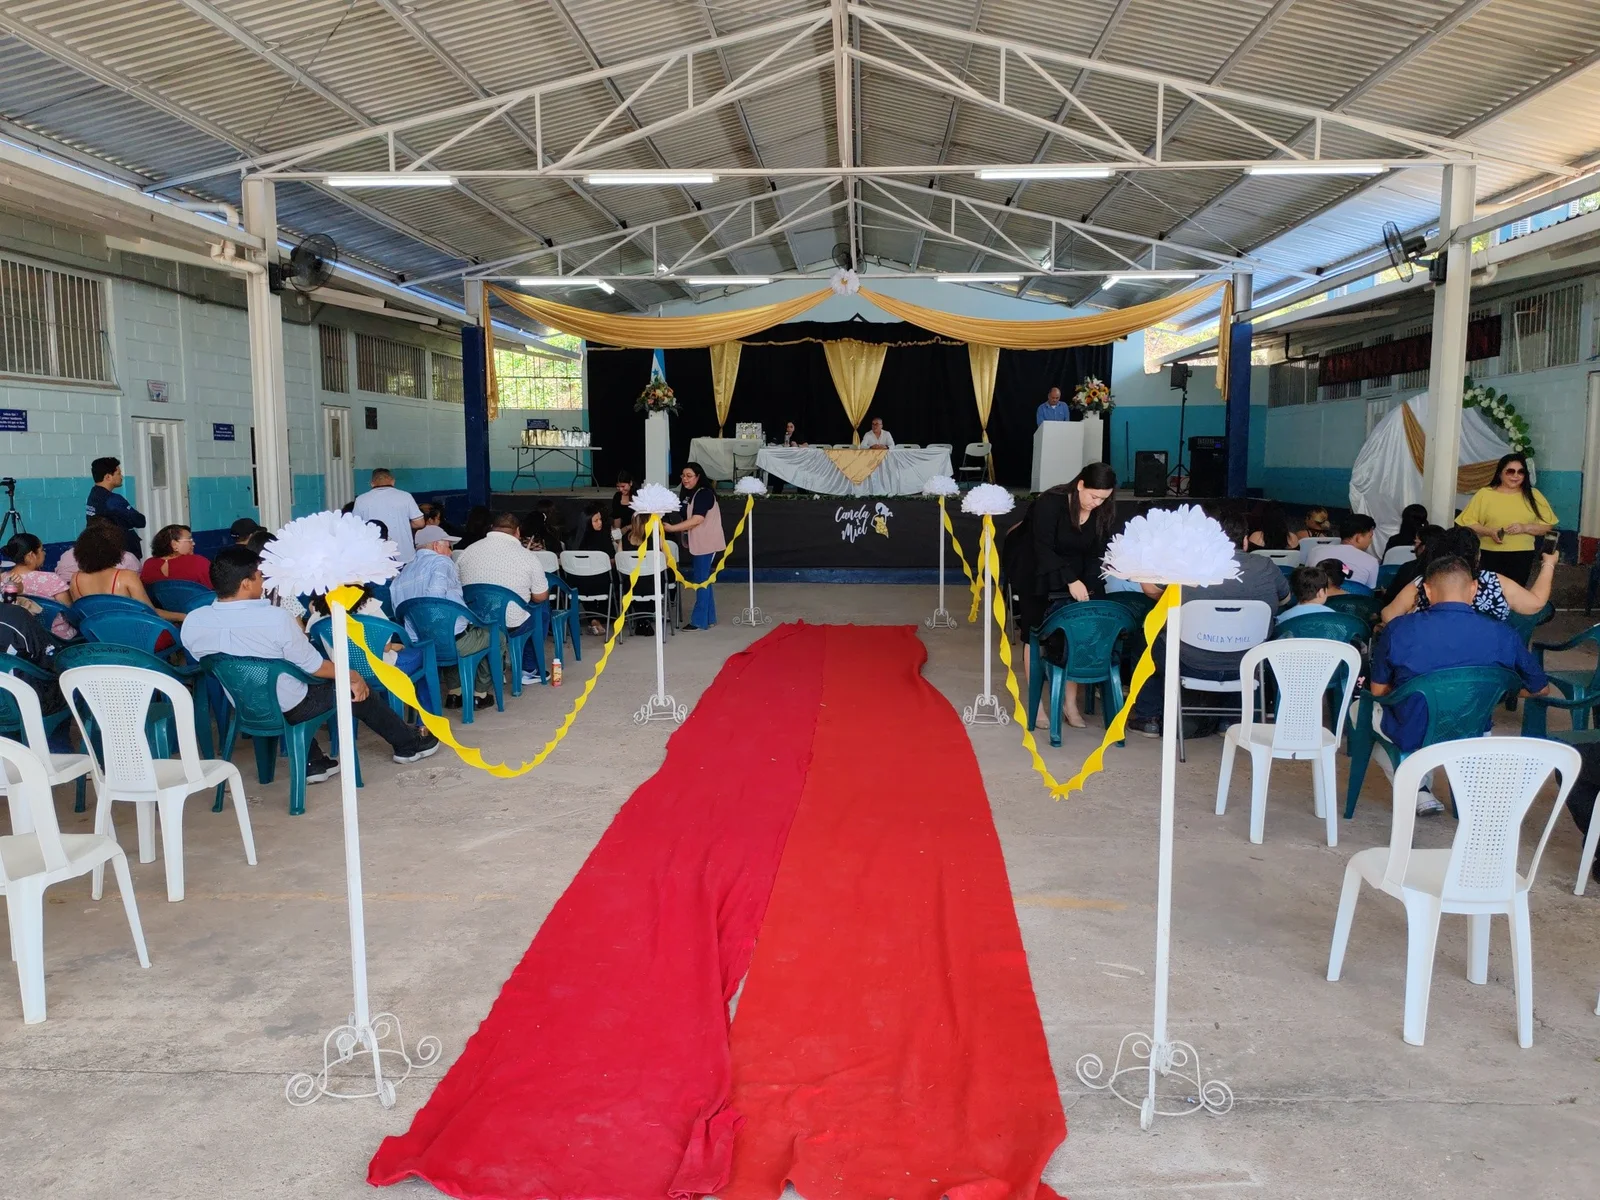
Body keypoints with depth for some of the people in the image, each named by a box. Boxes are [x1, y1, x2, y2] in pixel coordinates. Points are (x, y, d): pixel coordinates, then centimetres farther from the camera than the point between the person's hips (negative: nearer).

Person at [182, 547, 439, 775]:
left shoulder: (192, 623, -13)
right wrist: (353, 676, 3)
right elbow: (314, 667, -16)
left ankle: (312, 764, 36)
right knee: (355, 688, 18)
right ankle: (408, 744, 38)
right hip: (288, 709, -5)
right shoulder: (275, 618, -29)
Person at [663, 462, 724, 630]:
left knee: (701, 580, -6)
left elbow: (697, 520, -24)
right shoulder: (689, 494, 13)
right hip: (697, 544, 10)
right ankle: (709, 618, 22)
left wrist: (672, 528, -25)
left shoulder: (704, 494, -16)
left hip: (706, 544, -10)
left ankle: (700, 620, -2)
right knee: (703, 580, 14)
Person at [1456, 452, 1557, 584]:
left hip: (1522, 557, 2)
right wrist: (1489, 531, -17)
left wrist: (1524, 528, -12)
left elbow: (1548, 525, 6)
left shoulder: (1533, 495, 8)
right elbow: (1467, 522, -2)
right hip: (1490, 556, -1)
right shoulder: (1484, 494, 1)